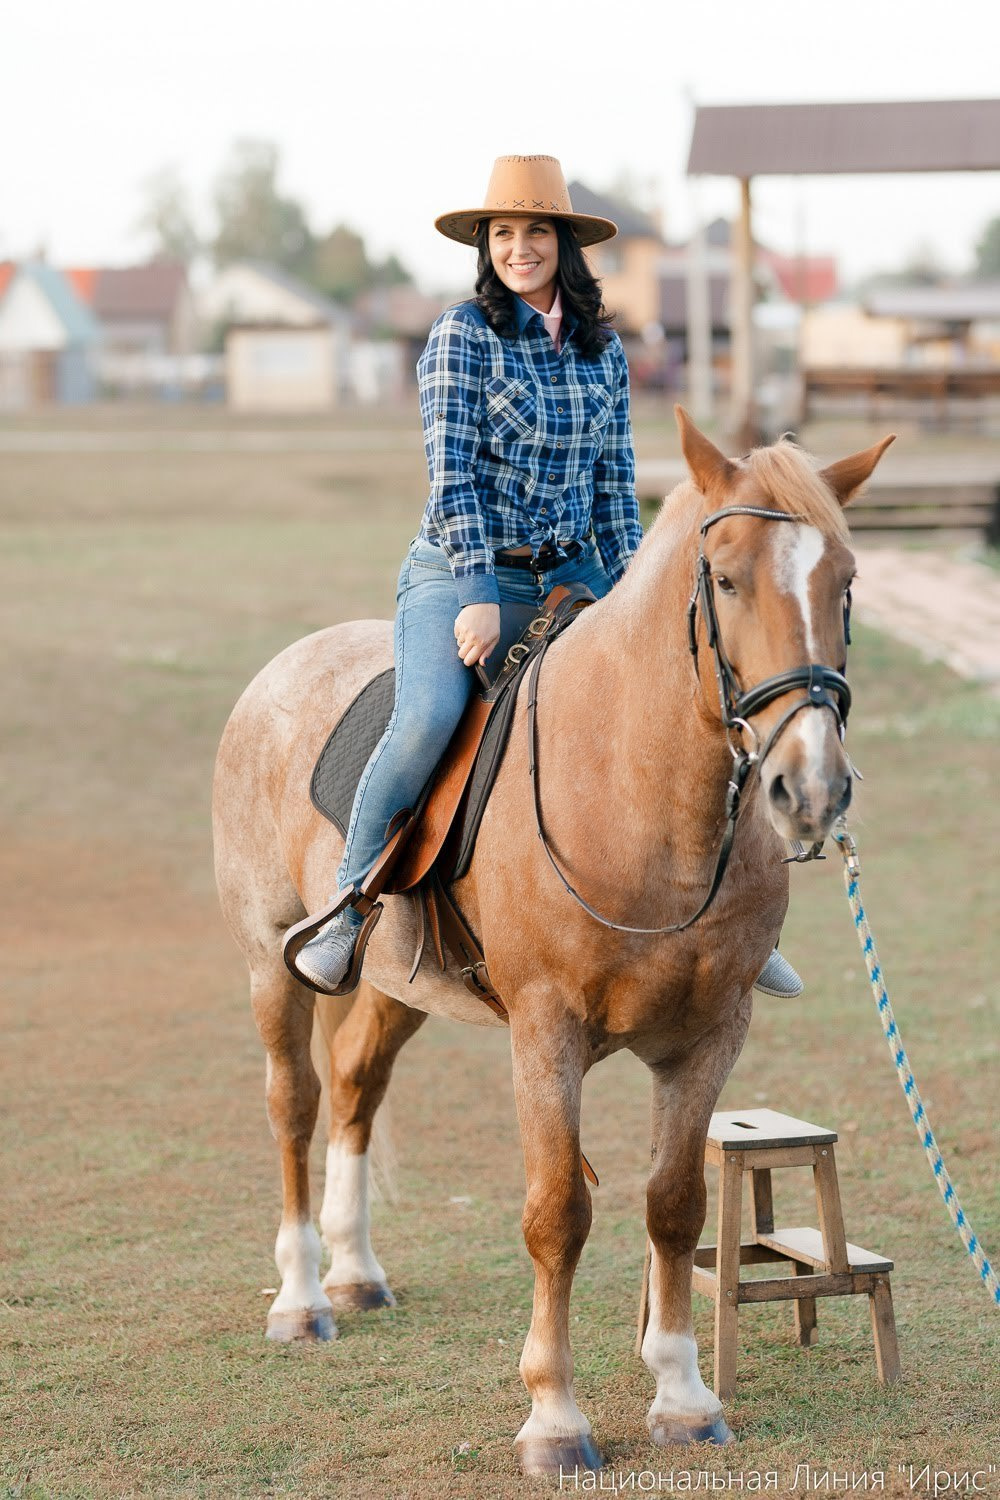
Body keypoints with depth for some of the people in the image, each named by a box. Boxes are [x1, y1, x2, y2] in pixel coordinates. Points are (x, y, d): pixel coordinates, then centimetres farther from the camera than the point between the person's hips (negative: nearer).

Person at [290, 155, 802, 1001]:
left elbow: (614, 487, 13)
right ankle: (352, 902, -13)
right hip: (459, 573, -5)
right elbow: (452, 477, -12)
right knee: (430, 716, -30)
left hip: (571, 576, 5)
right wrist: (479, 597, -19)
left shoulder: (603, 351, 8)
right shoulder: (463, 337, -6)